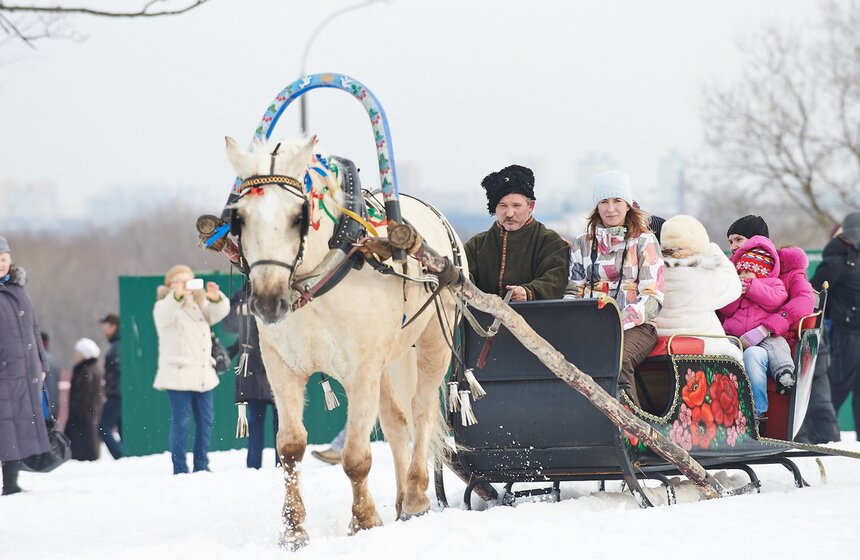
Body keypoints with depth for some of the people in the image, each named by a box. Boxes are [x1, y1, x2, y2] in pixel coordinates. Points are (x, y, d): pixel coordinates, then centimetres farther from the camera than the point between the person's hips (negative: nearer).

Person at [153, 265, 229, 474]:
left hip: (203, 374, 6)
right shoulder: (164, 306, 0)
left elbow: (219, 312, 0)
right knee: (180, 421, -9)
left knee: (206, 421, 6)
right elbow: (164, 315, -23)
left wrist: (216, 298, -24)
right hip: (178, 375, -6)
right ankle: (180, 468, -7)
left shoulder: (200, 304, 17)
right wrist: (177, 296, -44)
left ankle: (201, 466, 15)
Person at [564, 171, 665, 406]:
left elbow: (652, 297, -2)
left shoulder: (644, 241, 7)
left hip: (636, 327, -3)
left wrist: (621, 322, -18)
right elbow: (573, 292, 15)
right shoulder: (583, 244, 19)